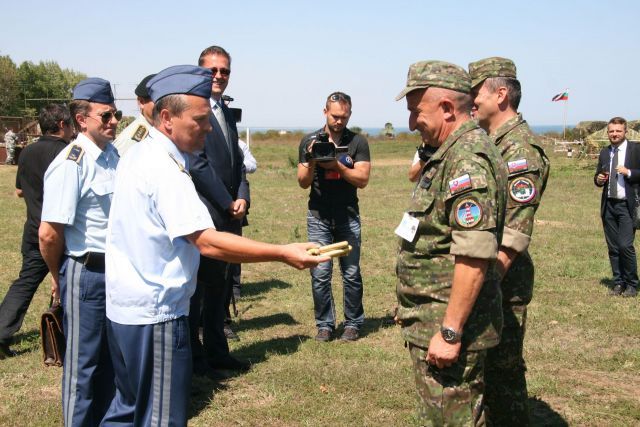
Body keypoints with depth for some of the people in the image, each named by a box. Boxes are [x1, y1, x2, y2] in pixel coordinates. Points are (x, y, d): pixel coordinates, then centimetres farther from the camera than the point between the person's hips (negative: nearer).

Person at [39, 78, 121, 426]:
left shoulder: (111, 154, 5)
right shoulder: (71, 164, -19)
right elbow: (49, 233, -21)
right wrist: (59, 277, -6)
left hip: (115, 268, 8)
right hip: (86, 273, -8)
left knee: (110, 357, 21)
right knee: (84, 362, 8)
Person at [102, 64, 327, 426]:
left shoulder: (139, 154, 9)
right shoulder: (163, 168, -22)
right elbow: (207, 241, -29)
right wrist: (282, 254, -30)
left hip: (125, 306, 10)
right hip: (154, 314, -10)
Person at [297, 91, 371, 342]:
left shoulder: (358, 142, 3)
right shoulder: (310, 142, 5)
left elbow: (362, 179, -5)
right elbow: (303, 182, 3)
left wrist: (336, 165, -17)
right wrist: (311, 162, -16)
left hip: (348, 217, 0)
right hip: (318, 217, 0)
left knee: (351, 273, 3)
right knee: (320, 274, -2)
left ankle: (353, 323, 15)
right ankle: (324, 324, 9)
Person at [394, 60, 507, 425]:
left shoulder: (467, 159, -21)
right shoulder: (455, 153, 13)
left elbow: (474, 255, -28)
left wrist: (450, 332, -26)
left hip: (448, 326, -11)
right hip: (435, 320, 11)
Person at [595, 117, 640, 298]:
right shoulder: (605, 152, 13)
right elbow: (599, 176, 21)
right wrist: (598, 179, 0)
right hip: (608, 205, 5)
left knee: (625, 245, -11)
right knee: (613, 247, 8)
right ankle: (618, 283, 19)